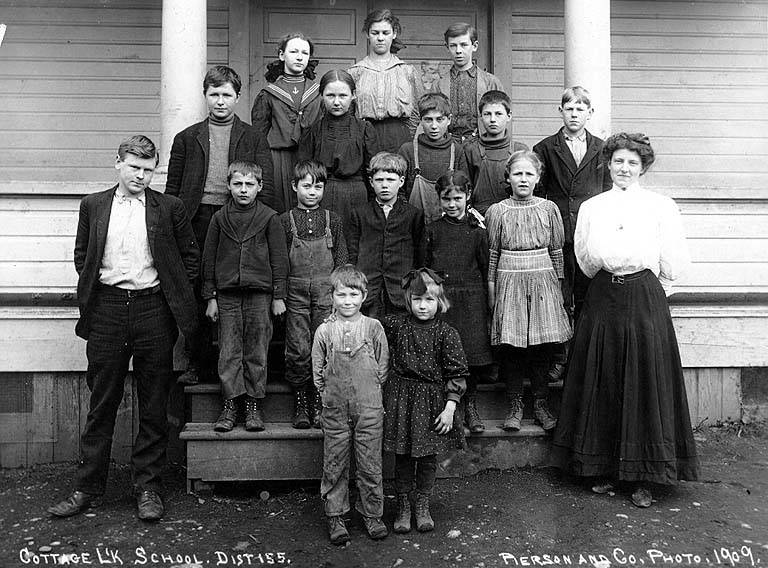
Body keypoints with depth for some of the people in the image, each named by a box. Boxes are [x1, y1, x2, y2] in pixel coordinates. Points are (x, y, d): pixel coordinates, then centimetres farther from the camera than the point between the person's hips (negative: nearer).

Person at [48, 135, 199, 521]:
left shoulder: (169, 208, 4)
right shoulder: (93, 206, 9)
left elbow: (190, 257, 9)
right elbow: (81, 255, 17)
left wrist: (175, 295, 2)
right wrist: (92, 289, 6)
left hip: (153, 311, -1)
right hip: (107, 310, 1)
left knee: (154, 406, 5)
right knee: (101, 403, 8)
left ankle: (148, 487, 18)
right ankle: (87, 486, 21)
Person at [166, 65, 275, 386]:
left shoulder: (254, 139, 12)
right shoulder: (187, 138, 16)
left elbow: (266, 187, 6)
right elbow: (172, 188, 14)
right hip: (197, 221, 2)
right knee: (195, 294, 2)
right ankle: (198, 362, 13)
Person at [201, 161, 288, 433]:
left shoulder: (269, 218, 1)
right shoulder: (219, 218, 6)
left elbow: (279, 258, 3)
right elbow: (209, 259, 9)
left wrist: (278, 296, 0)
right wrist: (210, 297, 5)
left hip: (260, 293, -1)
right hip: (227, 294, 2)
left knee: (257, 352, 3)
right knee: (229, 352, 3)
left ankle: (254, 405, 13)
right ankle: (230, 405, 12)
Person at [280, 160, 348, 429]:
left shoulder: (332, 220, 9)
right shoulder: (285, 220, 6)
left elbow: (341, 259, 10)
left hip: (326, 293, 1)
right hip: (295, 293, -1)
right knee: (298, 350, -3)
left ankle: (319, 402, 10)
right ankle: (300, 402, 11)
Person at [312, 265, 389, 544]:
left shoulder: (373, 327, -2)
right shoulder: (324, 331, 0)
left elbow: (383, 367, 5)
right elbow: (317, 370, 8)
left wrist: (370, 391, 3)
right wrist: (329, 393, 3)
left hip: (369, 409, -1)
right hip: (335, 409, 1)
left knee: (370, 464, 7)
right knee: (334, 464, 9)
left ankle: (372, 514, 23)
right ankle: (335, 516, 23)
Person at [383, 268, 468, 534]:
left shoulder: (447, 333, -7)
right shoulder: (395, 325, -2)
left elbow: (456, 374, -7)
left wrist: (449, 409, -10)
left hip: (432, 401, -1)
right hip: (401, 399, 1)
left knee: (428, 458, 10)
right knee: (402, 457, 9)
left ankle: (422, 507, 29)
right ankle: (403, 507, 25)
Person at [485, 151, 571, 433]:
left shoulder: (549, 209, 6)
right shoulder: (497, 211, 2)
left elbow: (557, 251, 10)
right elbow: (491, 254, 5)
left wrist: (557, 283, 8)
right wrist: (491, 289, 3)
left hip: (543, 281, 1)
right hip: (509, 281, -1)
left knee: (543, 346, 0)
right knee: (510, 345, -2)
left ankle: (541, 404, 15)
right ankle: (514, 405, 12)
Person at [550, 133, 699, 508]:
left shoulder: (661, 207, 2)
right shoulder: (591, 207, 9)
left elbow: (673, 264, 2)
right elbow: (585, 259, 11)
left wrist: (646, 291, 8)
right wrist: (609, 280, 10)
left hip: (646, 300, -2)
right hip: (602, 299, 2)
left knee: (646, 383, 1)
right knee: (602, 385, 6)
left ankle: (643, 477, 11)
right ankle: (605, 469, 20)